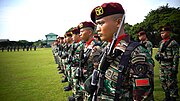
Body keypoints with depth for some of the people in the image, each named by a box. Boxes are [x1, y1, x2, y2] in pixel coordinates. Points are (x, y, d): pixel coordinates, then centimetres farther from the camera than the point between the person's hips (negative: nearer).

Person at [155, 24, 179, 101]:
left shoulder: (173, 43, -11)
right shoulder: (161, 42, 11)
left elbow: (176, 56, -14)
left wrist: (174, 68, -18)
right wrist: (157, 55, 2)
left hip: (169, 67, -8)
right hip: (162, 66, 8)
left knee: (171, 83, 0)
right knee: (163, 82, 15)